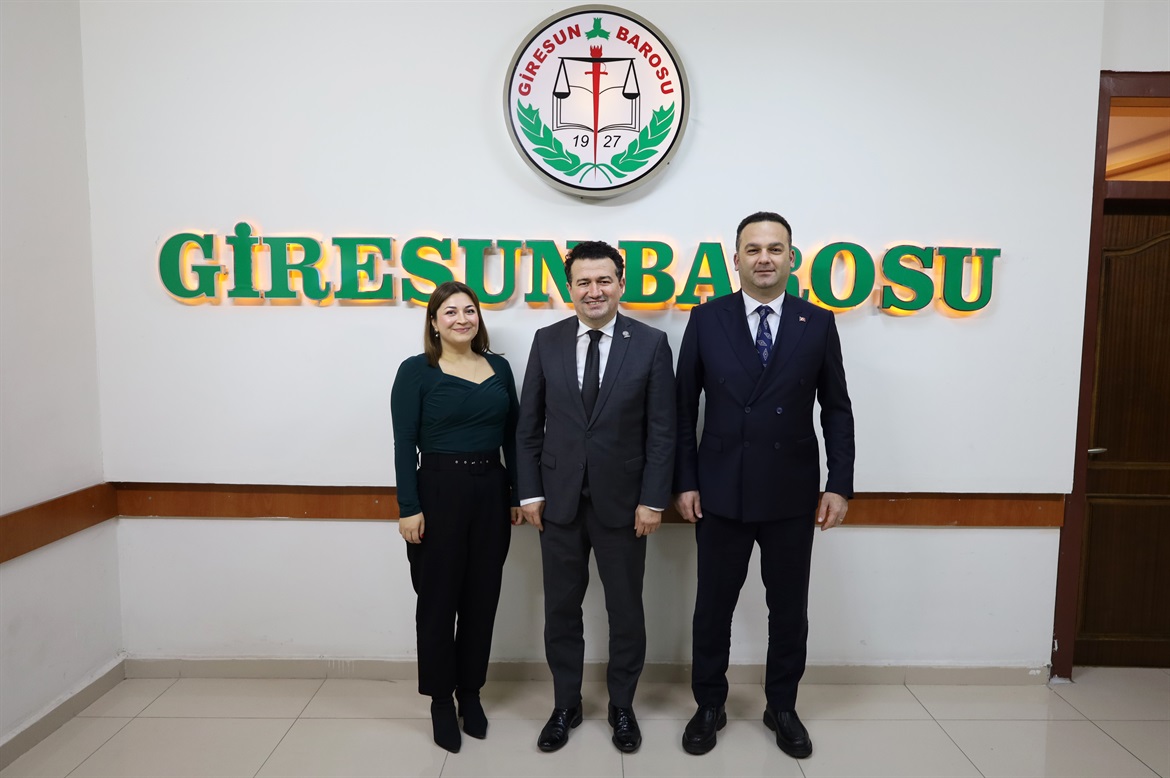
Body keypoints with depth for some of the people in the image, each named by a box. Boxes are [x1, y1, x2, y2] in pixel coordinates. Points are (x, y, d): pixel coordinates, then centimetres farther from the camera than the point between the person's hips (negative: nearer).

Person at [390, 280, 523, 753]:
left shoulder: (499, 368, 7)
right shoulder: (417, 370, -5)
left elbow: (512, 436, 10)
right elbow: (404, 445, -8)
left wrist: (518, 494, 7)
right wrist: (409, 508, -13)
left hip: (491, 492, 4)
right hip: (438, 491, -4)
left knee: (482, 599, 13)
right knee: (438, 600, 8)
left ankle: (471, 694, 31)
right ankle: (441, 699, 26)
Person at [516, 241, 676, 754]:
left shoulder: (651, 344, -4)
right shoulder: (547, 341, 1)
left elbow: (662, 430, -5)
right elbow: (529, 425, 4)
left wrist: (653, 499, -9)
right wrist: (530, 491, 0)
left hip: (622, 500, -1)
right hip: (559, 499, 2)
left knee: (625, 609, 12)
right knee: (561, 608, 13)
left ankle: (622, 706, 33)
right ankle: (565, 705, 32)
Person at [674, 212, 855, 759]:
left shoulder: (817, 323, 1)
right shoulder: (707, 318, -1)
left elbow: (836, 410, 4)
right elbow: (684, 406, 0)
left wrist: (839, 485, -2)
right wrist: (685, 482, -3)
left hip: (792, 495, 1)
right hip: (720, 493, 0)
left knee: (789, 608, 14)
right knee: (713, 606, 12)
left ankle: (782, 707, 35)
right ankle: (709, 706, 32)